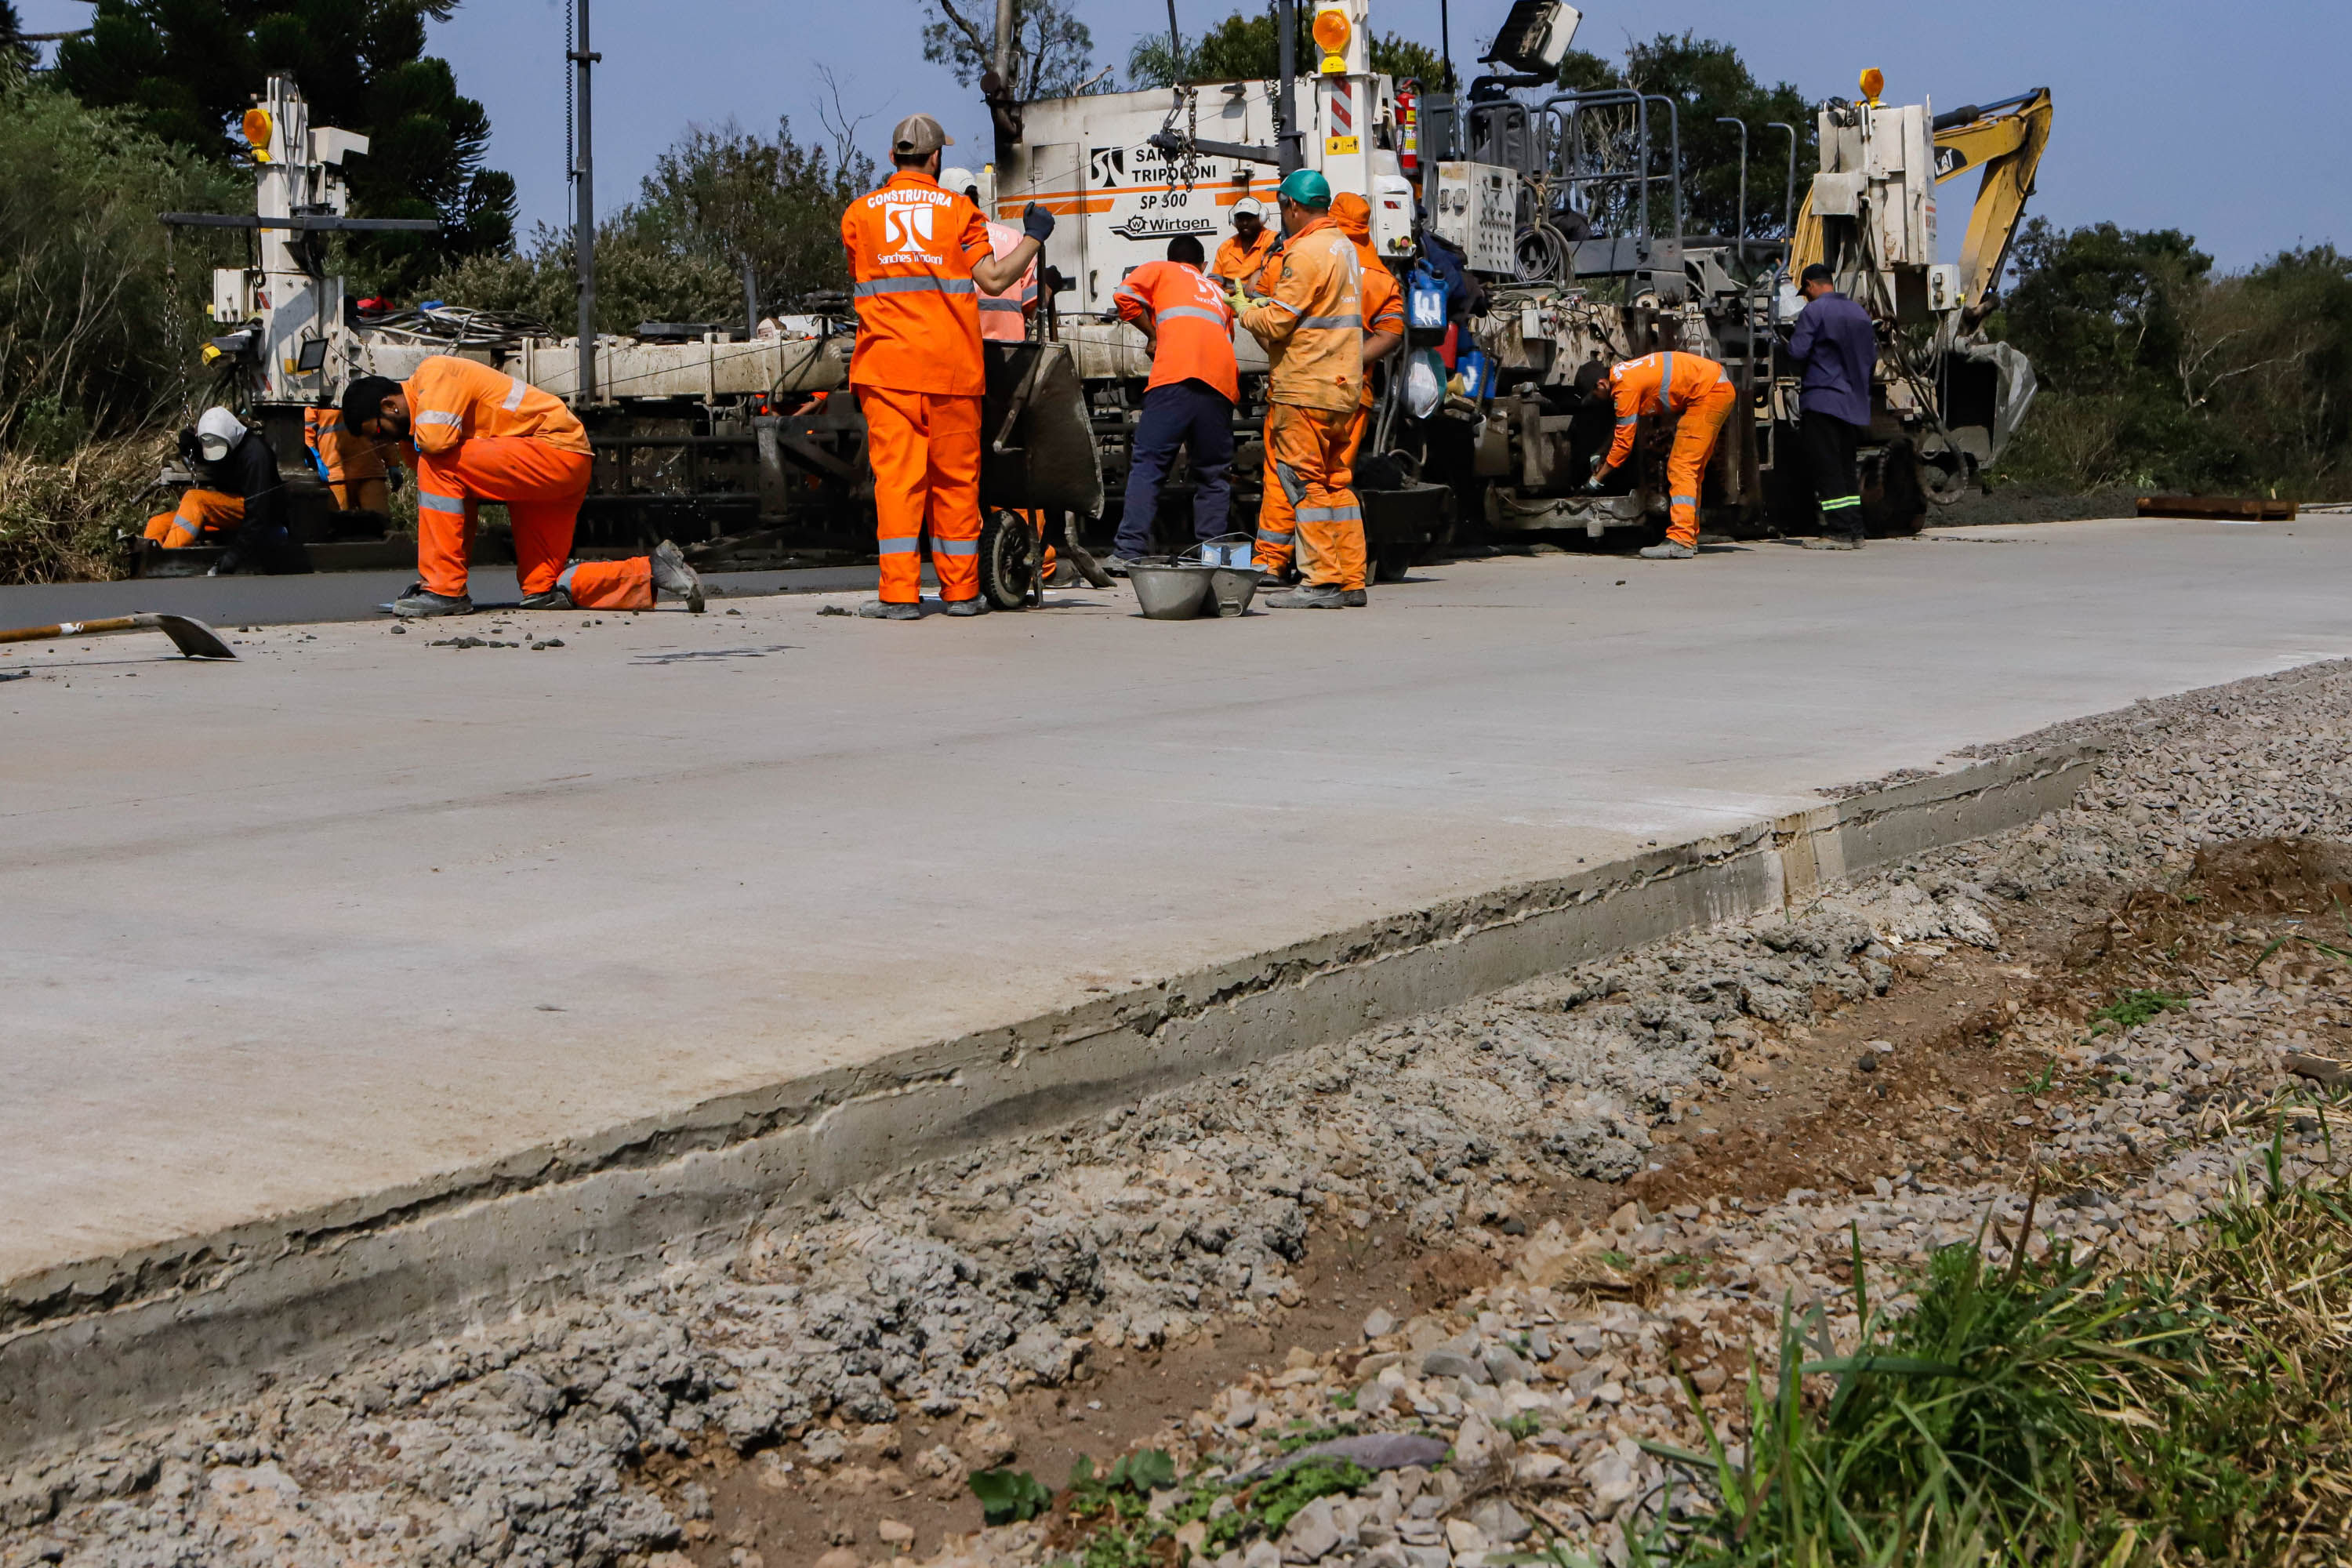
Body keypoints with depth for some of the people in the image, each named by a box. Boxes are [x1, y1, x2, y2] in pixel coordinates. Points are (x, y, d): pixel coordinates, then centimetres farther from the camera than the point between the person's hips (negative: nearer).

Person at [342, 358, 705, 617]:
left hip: (559, 451, -11)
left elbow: (436, 439, -32)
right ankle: (652, 571, 10)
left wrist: (417, 437, -6)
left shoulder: (435, 374, -11)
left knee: (438, 466, -20)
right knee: (542, 591, 6)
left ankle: (445, 590, -18)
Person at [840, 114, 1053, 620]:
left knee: (896, 474, -1)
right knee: (956, 478, 8)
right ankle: (960, 590, 12)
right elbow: (993, 280, -5)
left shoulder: (860, 213, 6)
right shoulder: (958, 209, 2)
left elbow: (856, 286, 14)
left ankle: (899, 593, -8)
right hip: (952, 367, 0)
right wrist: (1034, 238, 10)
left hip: (886, 367, 0)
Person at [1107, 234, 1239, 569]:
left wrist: (1152, 335, 18)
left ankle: (1129, 552, -17)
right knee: (1213, 475, 8)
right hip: (1222, 382, 4)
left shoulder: (1159, 270, 23)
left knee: (1148, 464, -6)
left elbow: (1124, 295, 6)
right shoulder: (1219, 293, 35)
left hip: (1176, 374, -4)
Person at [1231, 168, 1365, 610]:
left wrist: (1244, 308, 4)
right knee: (1336, 482, 11)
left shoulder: (1306, 253, -14)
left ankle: (1322, 582, -6)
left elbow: (1273, 324, -15)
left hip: (1305, 389, -9)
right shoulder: (1344, 248, 16)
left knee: (1303, 483, -5)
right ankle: (1350, 579, 11)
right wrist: (1266, 300, 13)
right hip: (1342, 388, 9)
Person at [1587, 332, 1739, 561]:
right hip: (1720, 389, 11)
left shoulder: (1626, 386, -15)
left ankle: (1681, 541, -21)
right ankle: (1690, 537, 19)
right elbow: (1623, 427, 28)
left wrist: (1596, 479, -1)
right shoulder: (1621, 372, 14)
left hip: (1709, 393, -11)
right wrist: (1602, 458, 30)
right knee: (1693, 469, 15)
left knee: (1681, 468, -14)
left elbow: (1623, 443, -11)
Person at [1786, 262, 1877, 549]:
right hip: (1854, 402, 7)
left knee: (1826, 468, -5)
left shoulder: (1815, 311, -8)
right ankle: (1854, 531, 10)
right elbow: (1872, 356, 16)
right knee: (1846, 467, 12)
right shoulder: (1860, 312, 13)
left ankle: (1839, 532, -10)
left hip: (1822, 399, -7)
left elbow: (1797, 351, -12)